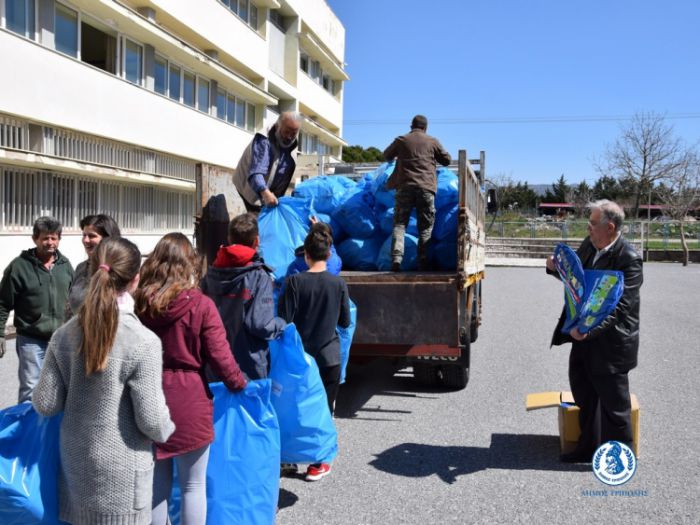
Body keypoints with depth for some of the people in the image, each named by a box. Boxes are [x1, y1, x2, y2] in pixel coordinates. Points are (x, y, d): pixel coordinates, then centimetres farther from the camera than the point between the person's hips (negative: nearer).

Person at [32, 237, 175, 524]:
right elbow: (151, 420, -17)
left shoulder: (64, 334, -6)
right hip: (121, 470, -4)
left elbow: (46, 404, -1)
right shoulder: (143, 341, -20)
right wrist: (167, 429, 4)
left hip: (75, 461, 5)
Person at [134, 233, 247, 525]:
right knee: (193, 485, 11)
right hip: (189, 403, -3)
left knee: (156, 483, 17)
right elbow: (219, 356, -9)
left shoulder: (139, 303, -1)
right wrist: (239, 384, 8)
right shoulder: (201, 305, -12)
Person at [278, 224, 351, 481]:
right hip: (328, 356, 0)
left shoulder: (294, 282, -11)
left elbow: (284, 320, -12)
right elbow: (345, 322, 2)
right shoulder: (338, 283, -8)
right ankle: (317, 464, 15)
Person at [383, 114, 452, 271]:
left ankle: (396, 258, -14)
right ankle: (423, 262, 2)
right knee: (425, 227, 6)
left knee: (399, 224, 2)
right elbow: (447, 160, 17)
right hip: (426, 187, 0)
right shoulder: (433, 141, 9)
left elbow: (386, 156, 25)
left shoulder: (401, 140, 10)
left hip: (404, 186, 0)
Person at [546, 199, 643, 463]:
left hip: (610, 342, -8)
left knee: (614, 402, 9)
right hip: (584, 333, 8)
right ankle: (589, 447, 38)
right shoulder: (589, 244, 1)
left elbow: (619, 306, -27)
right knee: (584, 394, 20)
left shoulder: (628, 259, -22)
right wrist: (556, 267, -5)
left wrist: (589, 330, -38)